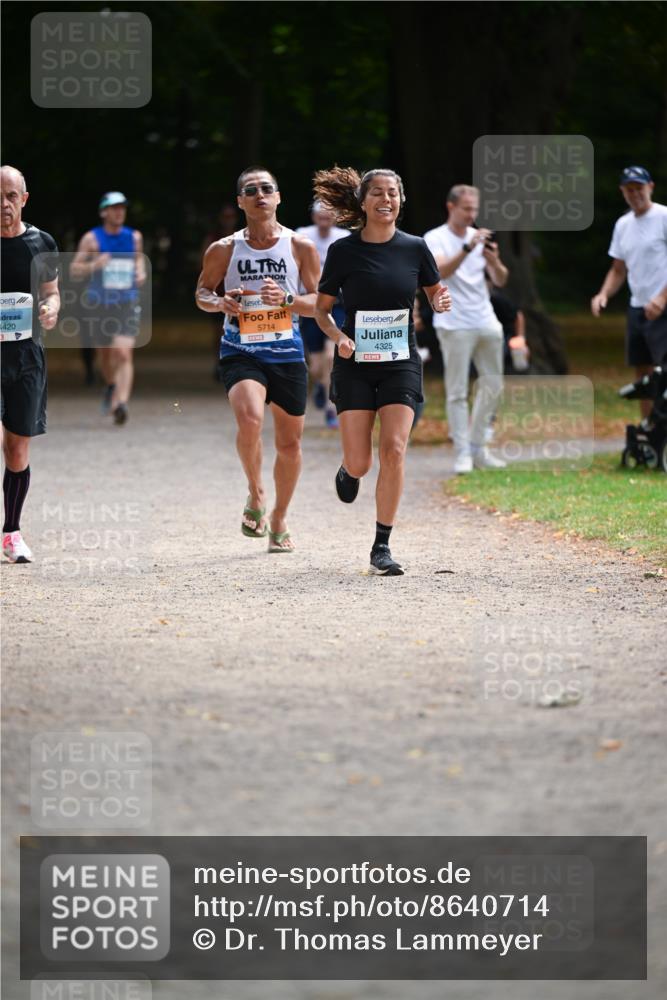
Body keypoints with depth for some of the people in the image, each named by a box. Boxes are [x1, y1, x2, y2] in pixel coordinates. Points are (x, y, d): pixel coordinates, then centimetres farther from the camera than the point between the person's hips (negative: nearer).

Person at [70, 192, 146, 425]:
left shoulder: (134, 237, 6)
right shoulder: (91, 239, -2)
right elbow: (74, 271, -1)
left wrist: (141, 272, 6)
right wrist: (93, 266, -20)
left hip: (128, 305, 0)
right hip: (100, 306, 0)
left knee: (123, 353, -18)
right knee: (107, 354, 15)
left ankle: (121, 403, -26)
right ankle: (111, 386, 47)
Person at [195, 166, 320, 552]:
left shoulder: (301, 248, 0)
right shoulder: (224, 250, 0)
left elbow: (320, 303, 1)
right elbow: (202, 292, 12)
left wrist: (287, 299, -18)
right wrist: (220, 303, -11)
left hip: (287, 353, 2)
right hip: (241, 351, -2)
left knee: (290, 442, 9)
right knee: (250, 419, -28)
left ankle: (280, 518, 31)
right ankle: (256, 491, -1)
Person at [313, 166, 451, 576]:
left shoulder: (415, 248, 1)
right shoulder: (344, 251, -3)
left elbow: (436, 293, 15)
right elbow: (322, 308, 5)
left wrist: (442, 301, -9)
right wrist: (339, 337, -14)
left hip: (401, 364, 1)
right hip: (355, 365, -1)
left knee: (394, 450, -15)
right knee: (360, 463, -4)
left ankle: (382, 547, -7)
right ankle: (349, 471, 36)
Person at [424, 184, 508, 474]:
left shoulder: (480, 237, 12)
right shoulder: (435, 239, -3)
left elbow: (500, 281, 7)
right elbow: (442, 270, -22)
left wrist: (494, 260, -14)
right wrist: (468, 249, -33)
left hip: (486, 323, 6)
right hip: (455, 326, -6)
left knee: (493, 385, 8)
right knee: (457, 392, -5)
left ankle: (477, 447, 18)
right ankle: (462, 453, -3)